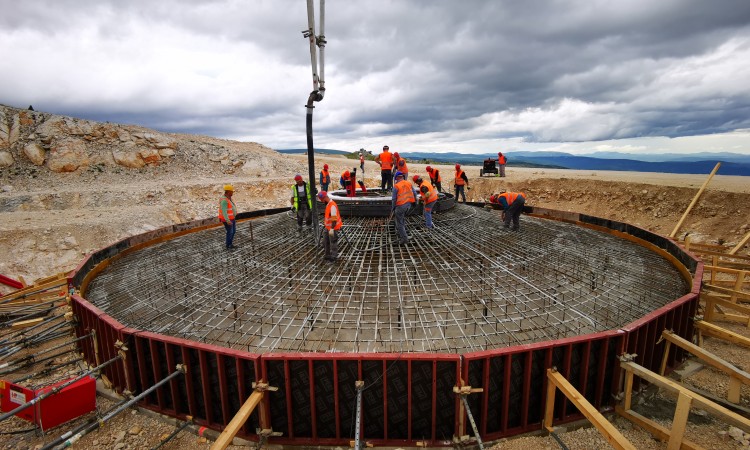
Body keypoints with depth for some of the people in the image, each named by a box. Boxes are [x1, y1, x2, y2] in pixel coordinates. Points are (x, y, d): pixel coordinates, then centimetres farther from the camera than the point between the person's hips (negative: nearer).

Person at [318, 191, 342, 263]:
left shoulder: (332, 205, -25)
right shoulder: (328, 204, 6)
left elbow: (334, 218, -27)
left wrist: (332, 229, -28)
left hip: (333, 228, -10)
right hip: (328, 227, 10)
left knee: (333, 243, 4)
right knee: (325, 241, 18)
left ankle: (333, 258, 17)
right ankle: (328, 255, 33)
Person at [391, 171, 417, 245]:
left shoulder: (396, 186, -11)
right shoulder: (409, 183, 5)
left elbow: (394, 199, -7)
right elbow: (414, 193, 8)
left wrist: (393, 208, 6)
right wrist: (414, 201, 25)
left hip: (401, 205, -6)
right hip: (408, 204, 6)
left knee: (399, 223, 2)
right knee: (402, 217, 29)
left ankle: (404, 238, -2)